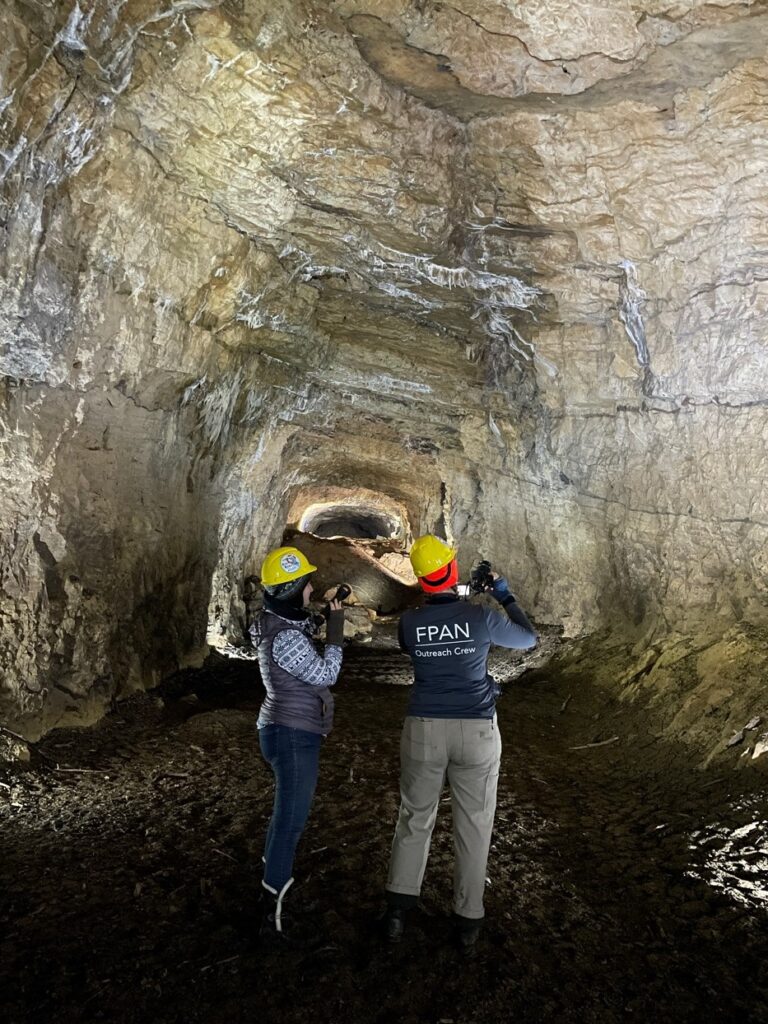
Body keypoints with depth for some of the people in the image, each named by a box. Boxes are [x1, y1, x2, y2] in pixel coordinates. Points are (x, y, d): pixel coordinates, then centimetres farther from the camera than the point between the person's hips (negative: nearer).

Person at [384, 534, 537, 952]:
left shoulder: (408, 622, -6)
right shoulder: (482, 616, -12)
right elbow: (528, 639, 6)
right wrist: (505, 596, 15)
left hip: (423, 730, 1)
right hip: (476, 732, -1)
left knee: (415, 819, 18)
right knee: (473, 825, 14)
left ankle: (397, 909, 20)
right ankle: (468, 920, 24)